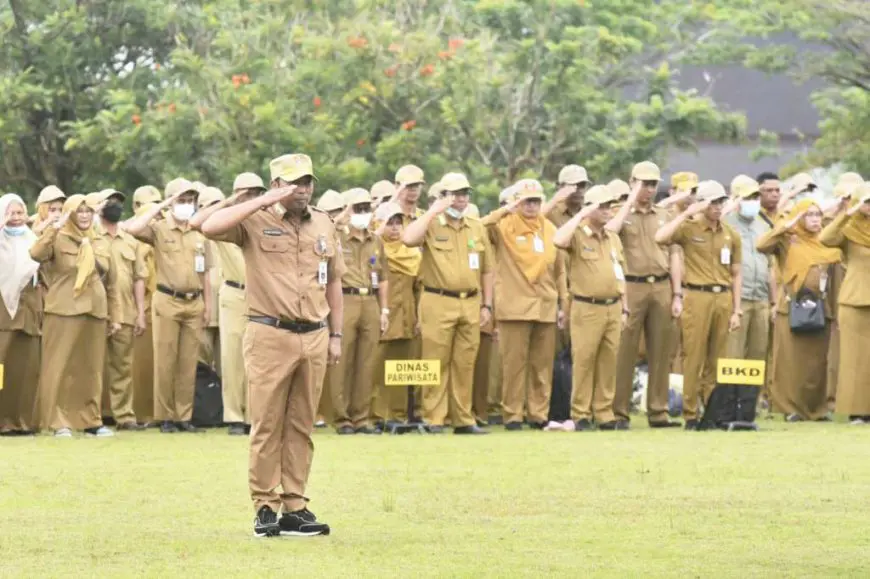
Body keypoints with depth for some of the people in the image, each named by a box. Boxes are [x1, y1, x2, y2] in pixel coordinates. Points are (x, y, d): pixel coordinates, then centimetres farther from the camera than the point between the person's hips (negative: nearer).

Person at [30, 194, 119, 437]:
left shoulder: (101, 243, 14)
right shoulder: (59, 239, -1)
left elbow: (110, 283, 17)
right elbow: (36, 254, -22)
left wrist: (115, 315, 13)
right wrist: (55, 227, -24)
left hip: (95, 313, 5)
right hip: (63, 312, -5)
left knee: (91, 369, 8)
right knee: (59, 367, -4)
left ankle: (90, 420, 16)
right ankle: (59, 422, -2)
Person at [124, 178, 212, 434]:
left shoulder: (198, 235, 13)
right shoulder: (159, 229, 0)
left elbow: (205, 273, 15)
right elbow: (132, 228, -21)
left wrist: (208, 303, 7)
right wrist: (161, 206, -13)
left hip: (194, 303, 4)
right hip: (167, 302, -4)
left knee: (188, 363, 5)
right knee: (165, 362, -2)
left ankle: (184, 415, 10)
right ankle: (165, 417, 3)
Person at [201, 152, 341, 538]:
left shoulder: (324, 225, 12)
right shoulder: (256, 222, -4)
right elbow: (210, 227, -22)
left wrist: (336, 335, 15)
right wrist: (263, 202, -19)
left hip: (314, 336, 5)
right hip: (270, 335, -5)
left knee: (302, 426, 8)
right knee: (267, 425, -2)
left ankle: (295, 507, 12)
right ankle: (265, 508, 4)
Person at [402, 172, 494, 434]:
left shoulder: (477, 228, 14)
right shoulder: (431, 225, 0)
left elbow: (487, 270, 18)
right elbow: (408, 238, -22)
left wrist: (486, 305, 12)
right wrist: (433, 212, -14)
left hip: (471, 303, 4)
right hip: (439, 303, -4)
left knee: (465, 365, 6)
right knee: (436, 363, -3)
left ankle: (463, 419, 12)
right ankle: (434, 419, 1)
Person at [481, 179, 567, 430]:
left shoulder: (550, 230, 15)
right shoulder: (506, 226, 2)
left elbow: (560, 270, 18)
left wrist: (562, 303, 13)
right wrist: (504, 211, -17)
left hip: (546, 308, 4)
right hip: (515, 305, -4)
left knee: (543, 363, 5)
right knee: (514, 363, -4)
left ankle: (539, 414, 11)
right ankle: (512, 414, 1)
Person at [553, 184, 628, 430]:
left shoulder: (614, 239, 15)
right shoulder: (578, 236, -4)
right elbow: (558, 240, -28)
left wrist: (624, 309, 15)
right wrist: (581, 215, -18)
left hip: (612, 307, 6)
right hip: (587, 308, -6)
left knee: (609, 362, 6)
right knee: (583, 361, -4)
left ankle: (604, 414, 12)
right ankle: (580, 415, 1)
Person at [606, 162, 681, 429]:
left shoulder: (663, 216, 15)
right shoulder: (623, 214, 4)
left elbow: (673, 256, 14)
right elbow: (609, 232, -18)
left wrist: (677, 294, 7)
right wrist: (630, 201, -11)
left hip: (661, 287, 4)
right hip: (632, 287, -4)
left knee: (661, 353, 5)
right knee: (625, 353, -4)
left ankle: (658, 412, 11)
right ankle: (619, 412, -1)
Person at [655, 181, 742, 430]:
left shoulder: (731, 235, 12)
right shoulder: (689, 228, 0)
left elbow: (736, 274, 14)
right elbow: (660, 237, -19)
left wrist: (736, 310, 8)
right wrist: (687, 213, -15)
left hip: (723, 297, 4)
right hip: (697, 296, -4)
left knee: (717, 360, 6)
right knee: (693, 358, -4)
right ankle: (690, 414, 0)